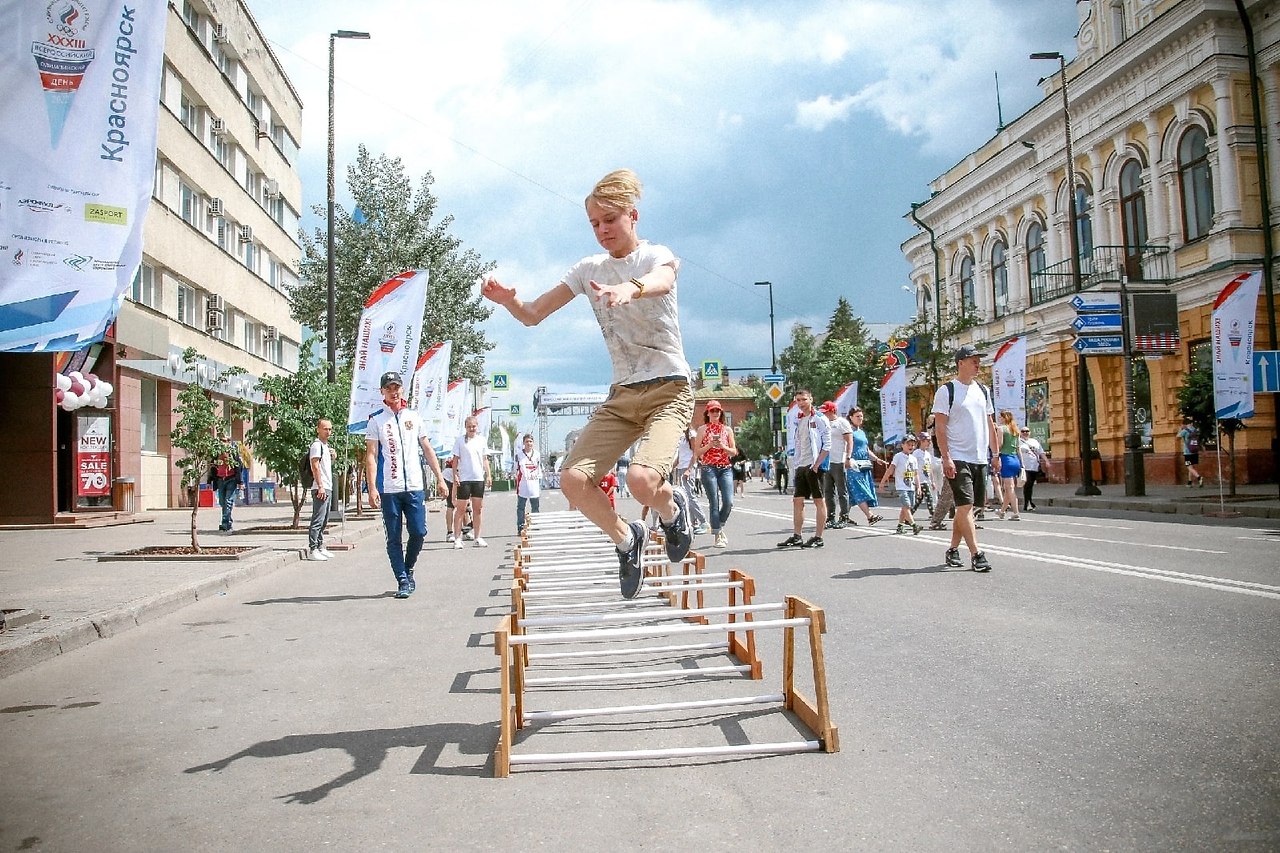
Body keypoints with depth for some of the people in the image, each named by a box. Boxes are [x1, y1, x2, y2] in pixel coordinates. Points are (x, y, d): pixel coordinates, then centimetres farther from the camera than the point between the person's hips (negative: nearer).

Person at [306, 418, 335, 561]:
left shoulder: (326, 446, 20)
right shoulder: (316, 445, -9)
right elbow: (315, 466, -17)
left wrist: (332, 457, 11)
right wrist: (320, 487, -22)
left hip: (328, 488, 10)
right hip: (320, 488, -10)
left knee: (324, 521, 13)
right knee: (318, 520, -11)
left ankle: (320, 547, 20)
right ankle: (312, 550, -12)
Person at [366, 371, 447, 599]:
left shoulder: (413, 417, 12)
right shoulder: (376, 420, 3)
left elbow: (427, 449, 16)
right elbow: (371, 455, -3)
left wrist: (439, 478, 10)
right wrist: (372, 488, -12)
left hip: (415, 486, 2)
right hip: (388, 489, -2)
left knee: (419, 532, -2)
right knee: (394, 538, 1)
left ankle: (408, 569, 21)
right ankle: (402, 581, 8)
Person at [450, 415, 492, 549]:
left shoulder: (482, 440, 10)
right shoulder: (460, 440, 0)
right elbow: (455, 460, 1)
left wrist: (489, 475, 8)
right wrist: (455, 475, -7)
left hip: (479, 478, 4)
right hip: (464, 479, -3)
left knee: (478, 509, 7)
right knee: (461, 509, -1)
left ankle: (477, 538, 14)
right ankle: (457, 538, 2)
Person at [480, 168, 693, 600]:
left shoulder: (656, 255, -6)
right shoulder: (589, 269, 10)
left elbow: (662, 280, -33)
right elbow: (533, 315, 8)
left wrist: (631, 288, -57)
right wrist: (508, 300, -16)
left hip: (668, 389, -5)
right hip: (622, 394, 5)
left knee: (642, 479, -30)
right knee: (573, 479, -13)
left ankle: (672, 509, 8)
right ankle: (626, 540, 14)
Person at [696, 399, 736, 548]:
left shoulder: (727, 430, 13)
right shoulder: (703, 429, 6)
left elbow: (734, 452, 11)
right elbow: (697, 452, 2)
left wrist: (722, 446, -6)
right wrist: (710, 445, -11)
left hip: (726, 468, 3)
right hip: (708, 468, -3)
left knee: (728, 502, -8)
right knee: (714, 502, -6)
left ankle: (720, 526, 18)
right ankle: (717, 535, 2)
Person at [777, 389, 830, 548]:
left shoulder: (819, 419, -6)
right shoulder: (797, 421, 16)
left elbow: (827, 445, -11)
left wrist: (816, 465, -16)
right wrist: (796, 463, 11)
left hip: (814, 466, -8)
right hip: (801, 466, 8)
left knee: (818, 500, -2)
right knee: (797, 500, 7)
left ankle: (818, 538, 1)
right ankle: (796, 537, 13)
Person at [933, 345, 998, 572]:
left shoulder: (983, 390, 14)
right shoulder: (946, 391, -5)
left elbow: (990, 424, 20)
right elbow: (940, 427, -9)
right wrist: (946, 458, -16)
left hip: (980, 459, 7)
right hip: (957, 459, -7)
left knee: (967, 508, 10)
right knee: (965, 505, -12)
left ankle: (953, 550, 19)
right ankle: (976, 555, -12)